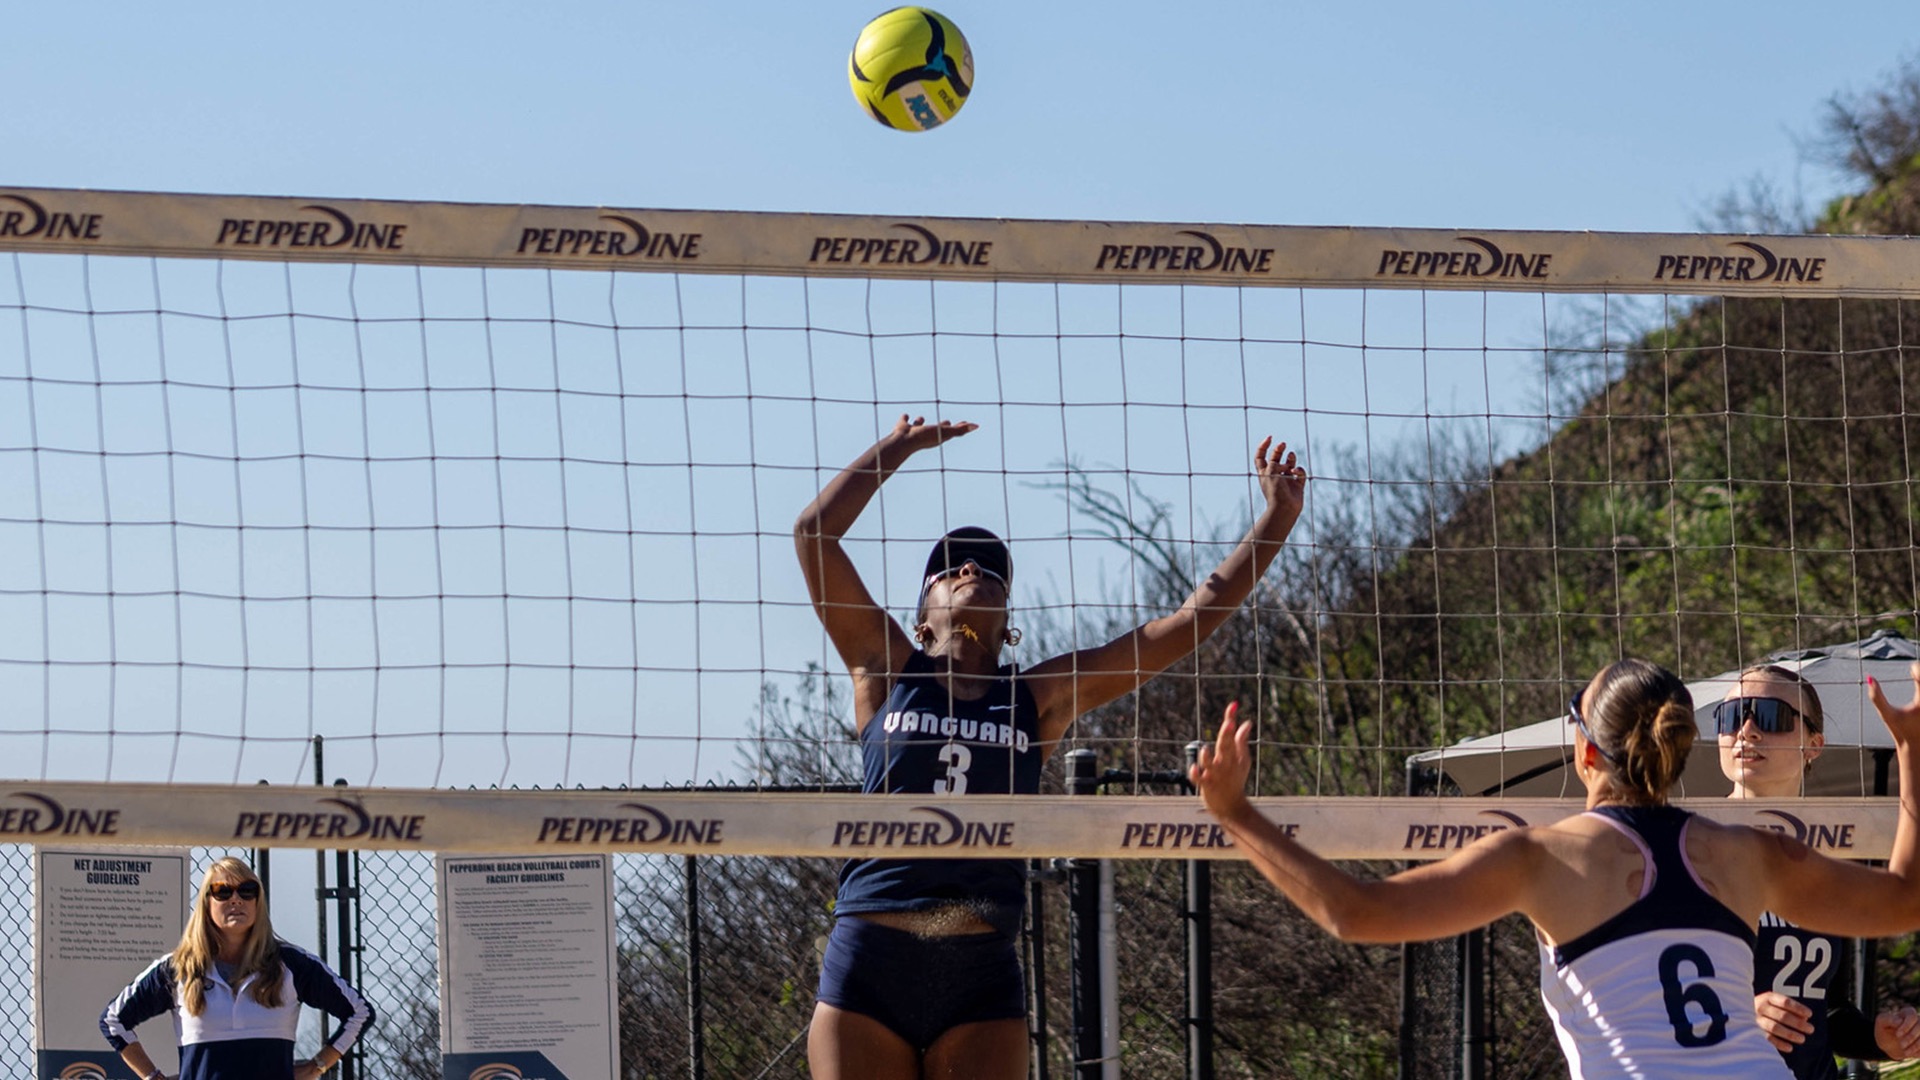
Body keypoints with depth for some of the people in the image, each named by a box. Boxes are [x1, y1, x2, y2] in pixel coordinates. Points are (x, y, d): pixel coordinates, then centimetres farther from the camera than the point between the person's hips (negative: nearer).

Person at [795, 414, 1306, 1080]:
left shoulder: (1041, 697, 12)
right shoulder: (889, 672, 10)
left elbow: (1192, 621, 12)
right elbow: (814, 532, 6)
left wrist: (1276, 521, 11)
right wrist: (897, 447, 16)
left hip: (982, 975, 1)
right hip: (869, 958, -1)